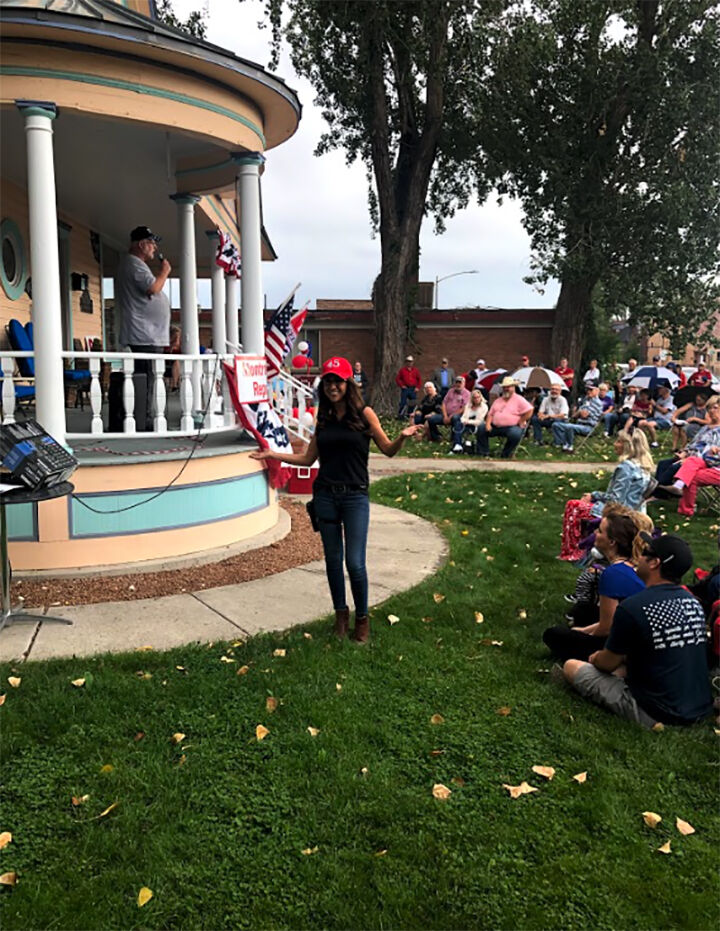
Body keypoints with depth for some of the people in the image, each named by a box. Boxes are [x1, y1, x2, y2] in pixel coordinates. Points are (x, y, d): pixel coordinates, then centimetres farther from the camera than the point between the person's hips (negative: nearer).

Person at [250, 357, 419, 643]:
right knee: (333, 560, 10)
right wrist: (273, 454, 10)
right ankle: (341, 613, 28)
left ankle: (362, 619, 15)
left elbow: (388, 449, -1)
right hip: (325, 495, 4)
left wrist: (403, 436, -21)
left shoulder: (364, 413, -1)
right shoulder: (323, 419, 10)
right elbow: (308, 458, 14)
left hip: (355, 496, -4)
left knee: (355, 563, -5)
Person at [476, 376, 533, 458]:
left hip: (512, 427, -5)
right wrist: (488, 424, -1)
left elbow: (529, 411, -10)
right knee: (481, 428, -10)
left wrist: (520, 422, -10)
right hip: (495, 427, 6)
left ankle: (505, 455, -19)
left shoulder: (519, 399, 0)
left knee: (515, 434, -38)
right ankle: (483, 452, -6)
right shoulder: (498, 400, 19)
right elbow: (490, 414, 18)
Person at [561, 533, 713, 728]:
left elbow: (608, 663, -5)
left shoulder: (632, 607, -20)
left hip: (655, 714, -7)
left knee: (572, 667, 3)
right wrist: (623, 655, 20)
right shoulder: (694, 603, 1)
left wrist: (595, 658, 17)